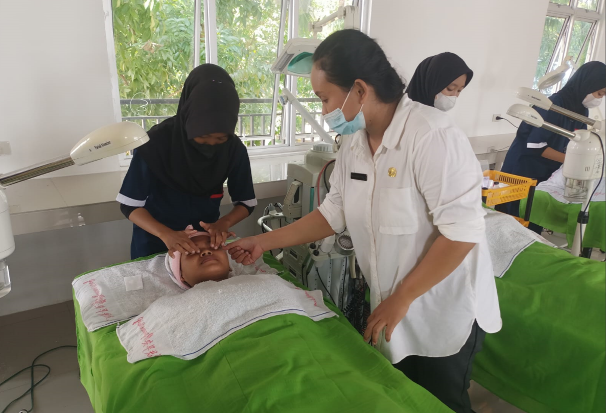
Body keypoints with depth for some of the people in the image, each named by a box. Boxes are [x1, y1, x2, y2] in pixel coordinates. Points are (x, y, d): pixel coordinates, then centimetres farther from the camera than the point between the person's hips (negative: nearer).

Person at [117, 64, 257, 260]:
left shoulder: (234, 148, -17)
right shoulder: (157, 141, -24)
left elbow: (246, 202, -8)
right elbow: (130, 204, -20)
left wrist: (223, 223, -27)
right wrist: (165, 234, -35)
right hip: (154, 242, -2)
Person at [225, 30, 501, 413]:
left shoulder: (432, 135, -25)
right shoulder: (354, 143, 0)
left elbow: (461, 232, -26)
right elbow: (334, 212, 6)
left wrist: (401, 299, -20)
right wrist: (264, 242, 3)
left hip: (445, 314, -6)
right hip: (393, 309, 7)